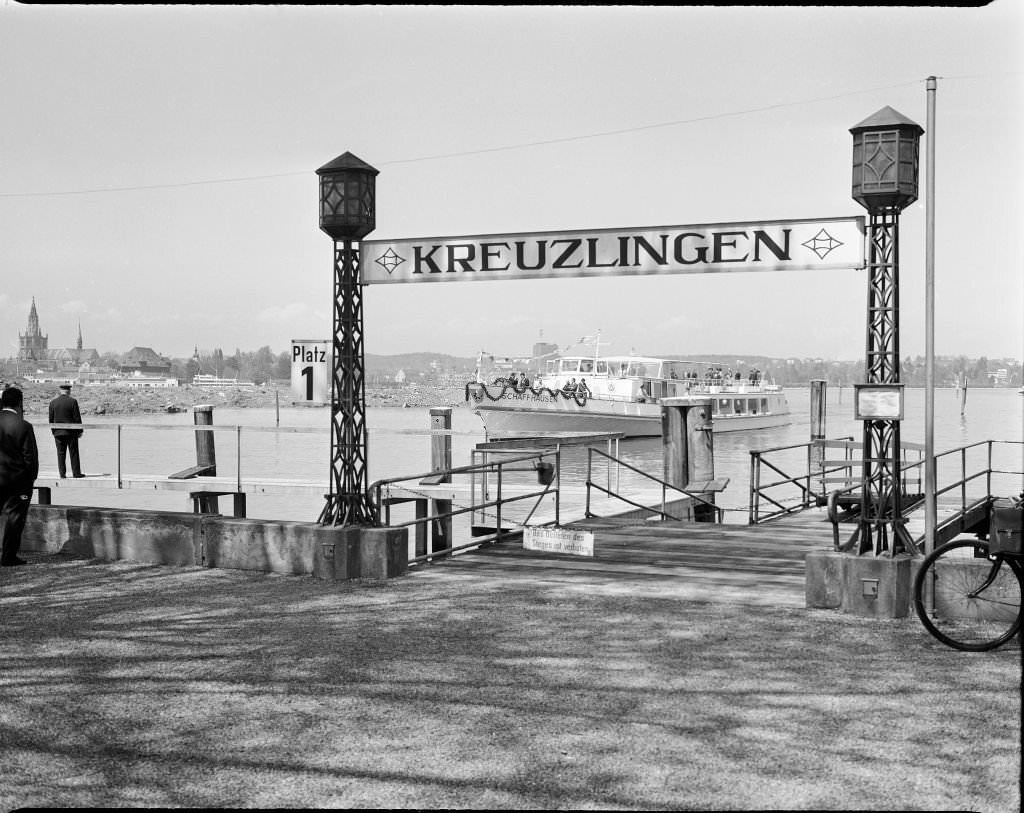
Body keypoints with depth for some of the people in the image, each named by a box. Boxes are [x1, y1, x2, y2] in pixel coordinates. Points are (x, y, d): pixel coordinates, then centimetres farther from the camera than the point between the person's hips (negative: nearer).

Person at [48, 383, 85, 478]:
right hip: (71, 432, -2)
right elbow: (77, 418, -7)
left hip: (58, 432, 2)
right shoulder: (72, 401, -8)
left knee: (61, 454, 5)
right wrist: (80, 431, 1)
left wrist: (53, 431, 14)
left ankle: (62, 474, 4)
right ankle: (76, 473, 6)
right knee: (74, 453, 4)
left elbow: (51, 419, 6)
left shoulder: (53, 402, 2)